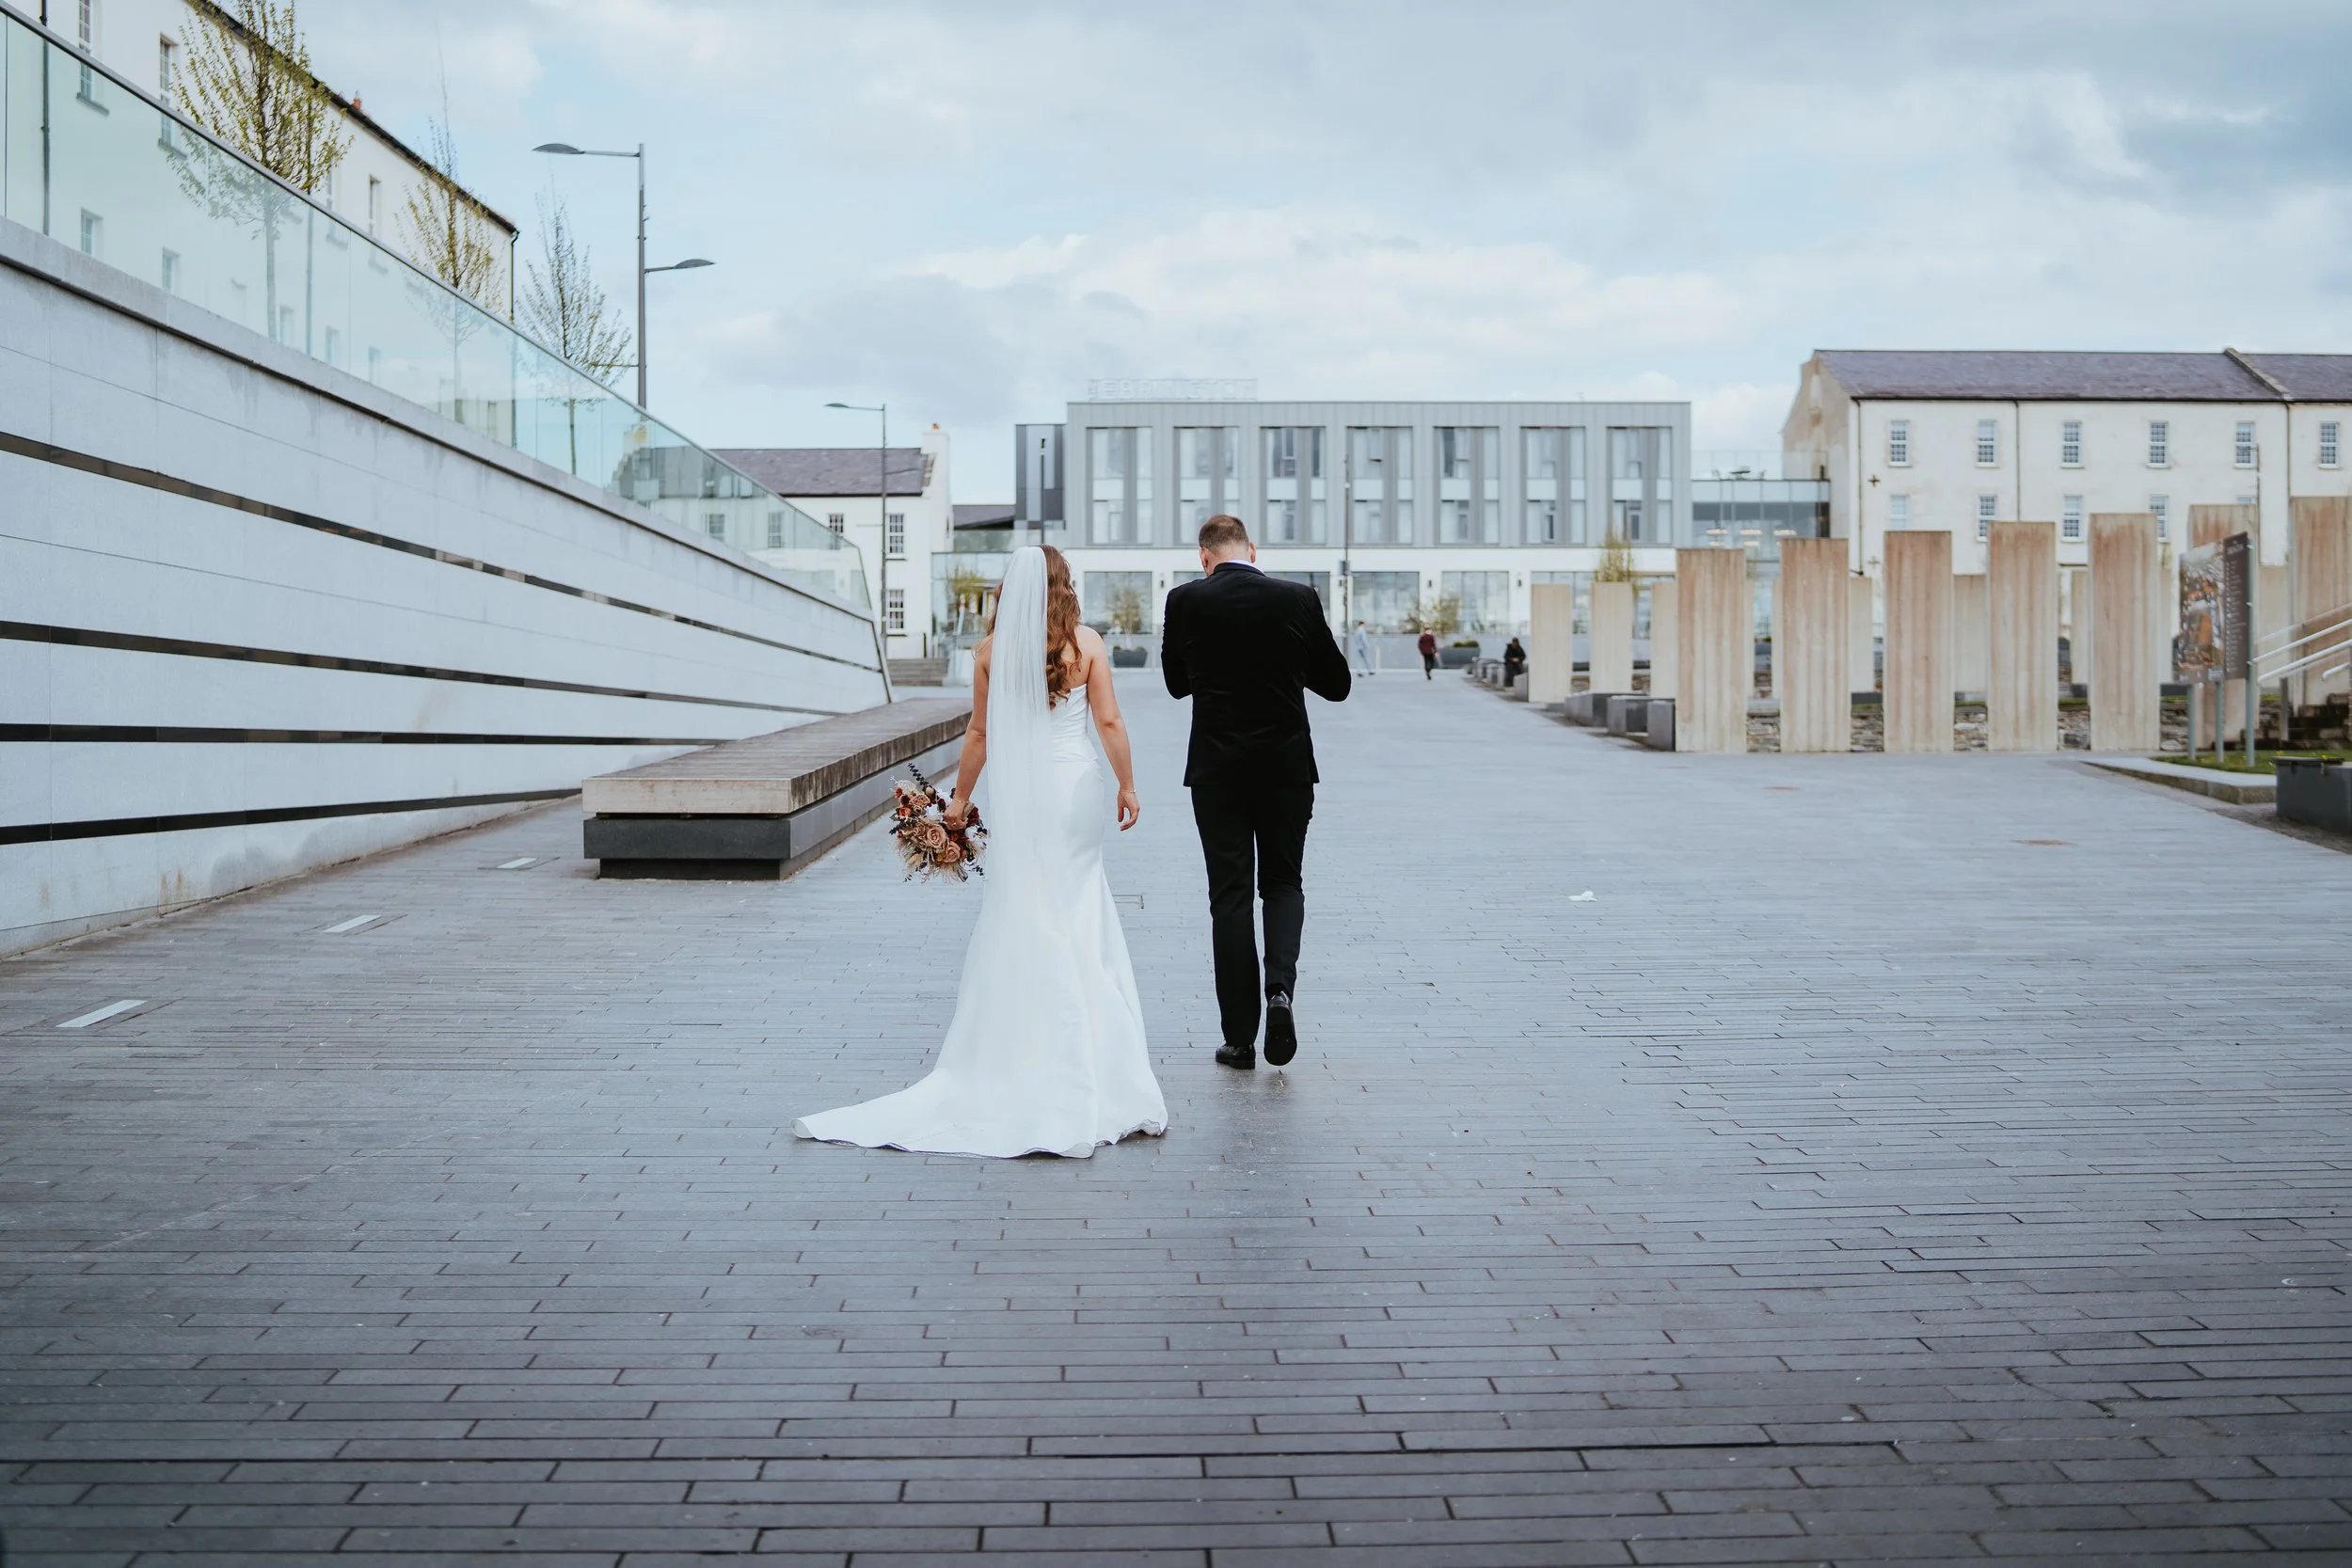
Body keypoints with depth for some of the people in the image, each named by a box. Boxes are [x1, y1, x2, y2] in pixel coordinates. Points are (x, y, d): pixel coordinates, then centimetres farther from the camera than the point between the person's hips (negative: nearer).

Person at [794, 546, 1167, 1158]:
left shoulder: (992, 649, -1)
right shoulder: (1086, 643, -4)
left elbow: (980, 731, 3)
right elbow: (1109, 722, -5)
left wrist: (960, 795, 14)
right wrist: (1127, 785, 7)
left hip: (1017, 792, 0)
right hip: (1078, 786, 0)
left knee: (1016, 918, 7)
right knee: (1078, 917, 7)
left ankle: (1013, 1052, 9)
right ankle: (1084, 1054, 10)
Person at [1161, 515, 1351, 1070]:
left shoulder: (1186, 601, -5)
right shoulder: (1299, 599, -3)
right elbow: (1336, 685, 4)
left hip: (1216, 770, -1)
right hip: (1287, 768, 1)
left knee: (1229, 893, 5)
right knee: (1282, 882, 16)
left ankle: (1240, 1036, 6)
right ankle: (1280, 987, -9)